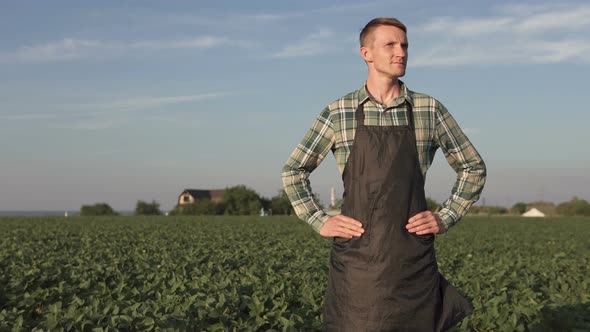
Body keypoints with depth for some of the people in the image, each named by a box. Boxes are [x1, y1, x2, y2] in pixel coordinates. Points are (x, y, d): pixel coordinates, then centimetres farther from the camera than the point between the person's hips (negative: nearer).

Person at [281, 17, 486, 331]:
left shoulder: (429, 110, 4)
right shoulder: (338, 112, 3)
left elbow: (473, 168, 12)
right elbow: (293, 170, 11)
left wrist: (446, 218, 2)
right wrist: (319, 221, 1)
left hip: (414, 254, 1)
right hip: (357, 254, 0)